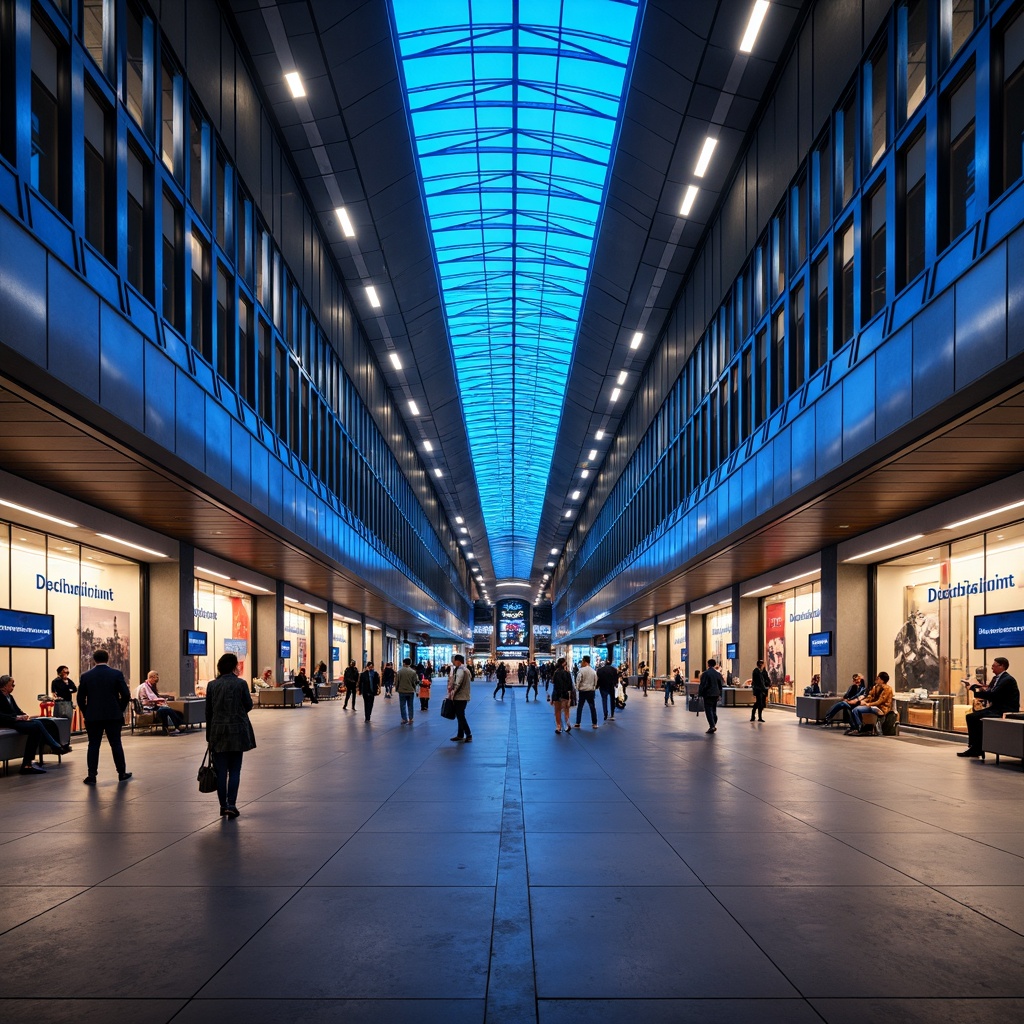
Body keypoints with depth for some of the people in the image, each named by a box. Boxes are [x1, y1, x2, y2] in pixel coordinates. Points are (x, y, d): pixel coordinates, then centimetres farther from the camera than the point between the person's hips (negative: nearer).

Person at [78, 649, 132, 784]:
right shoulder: (117, 674, -4)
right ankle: (122, 774, 12)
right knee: (116, 744, 6)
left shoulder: (86, 676, 0)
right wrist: (120, 710, 7)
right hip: (113, 716, -1)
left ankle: (92, 776, 3)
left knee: (93, 746, 5)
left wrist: (86, 713, 13)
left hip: (93, 717, 1)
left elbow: (80, 698, 2)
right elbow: (126, 695, -6)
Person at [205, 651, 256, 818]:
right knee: (234, 770, 5)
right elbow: (249, 706, 2)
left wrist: (209, 734, 12)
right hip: (237, 732, -2)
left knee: (221, 770, 8)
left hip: (218, 732, 2)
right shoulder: (240, 684, -7)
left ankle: (223, 806, 12)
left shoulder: (212, 685, 1)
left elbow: (208, 711, 5)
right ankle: (231, 804, -5)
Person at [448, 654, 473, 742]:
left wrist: (452, 693, -9)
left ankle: (468, 735, -7)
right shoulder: (466, 670, 15)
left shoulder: (460, 670, -16)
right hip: (464, 696, 10)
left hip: (460, 697, -10)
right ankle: (460, 735, 20)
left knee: (460, 716, -6)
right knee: (460, 716, 15)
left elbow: (458, 684, -20)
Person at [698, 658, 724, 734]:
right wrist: (720, 695, 15)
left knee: (708, 710, -5)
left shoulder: (705, 674, -11)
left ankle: (712, 726, -16)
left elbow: (702, 685, -11)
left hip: (708, 694, -5)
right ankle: (714, 725, 16)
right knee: (714, 710, 14)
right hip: (716, 694, 6)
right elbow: (721, 685, 9)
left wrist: (700, 693, -1)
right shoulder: (718, 674, 5)